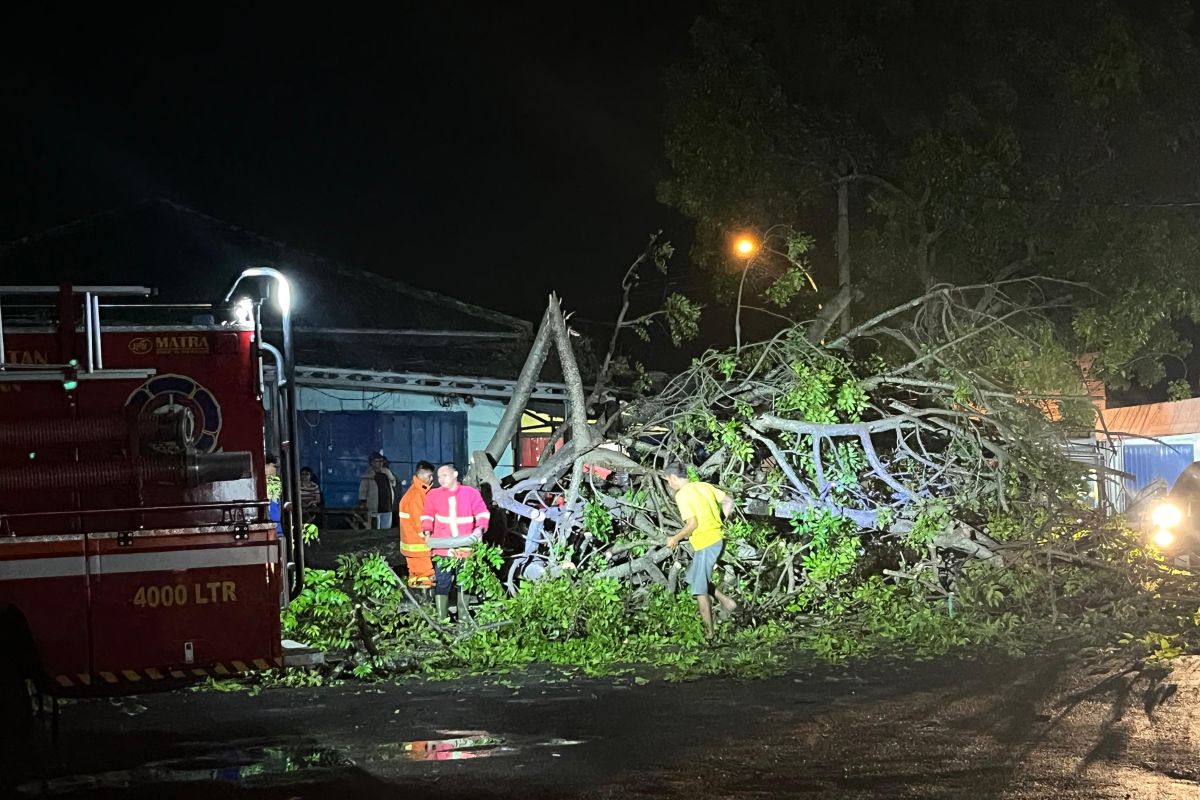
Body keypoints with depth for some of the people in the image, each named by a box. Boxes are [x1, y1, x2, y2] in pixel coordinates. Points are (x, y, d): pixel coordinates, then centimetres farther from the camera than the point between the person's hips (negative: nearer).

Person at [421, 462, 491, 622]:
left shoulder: (471, 493, 4)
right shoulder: (434, 495, 6)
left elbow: (482, 513, 2)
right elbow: (428, 515, 7)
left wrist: (480, 528, -15)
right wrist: (427, 530, -10)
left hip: (464, 547, 1)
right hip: (443, 547, -1)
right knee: (442, 583, -4)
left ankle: (463, 617, 20)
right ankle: (442, 618, 0)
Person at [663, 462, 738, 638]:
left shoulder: (682, 495, -13)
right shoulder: (703, 486, 10)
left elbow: (692, 524, -19)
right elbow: (728, 501, 10)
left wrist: (675, 539, -6)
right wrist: (720, 521, 19)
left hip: (705, 544, -8)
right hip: (718, 539, 8)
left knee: (699, 590, 2)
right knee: (694, 577, 23)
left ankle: (709, 632, 7)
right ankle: (726, 601, 15)